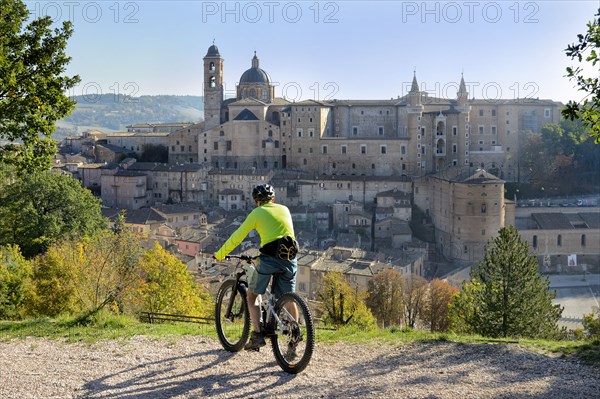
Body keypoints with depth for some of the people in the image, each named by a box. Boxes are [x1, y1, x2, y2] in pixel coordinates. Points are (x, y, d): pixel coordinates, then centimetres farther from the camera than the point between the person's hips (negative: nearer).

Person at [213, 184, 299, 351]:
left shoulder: (257, 213, 8)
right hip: (290, 259, 4)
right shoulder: (284, 209, 20)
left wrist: (219, 254, 19)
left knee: (252, 295, 11)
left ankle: (257, 335, 0)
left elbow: (237, 237, 8)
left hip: (269, 259, -4)